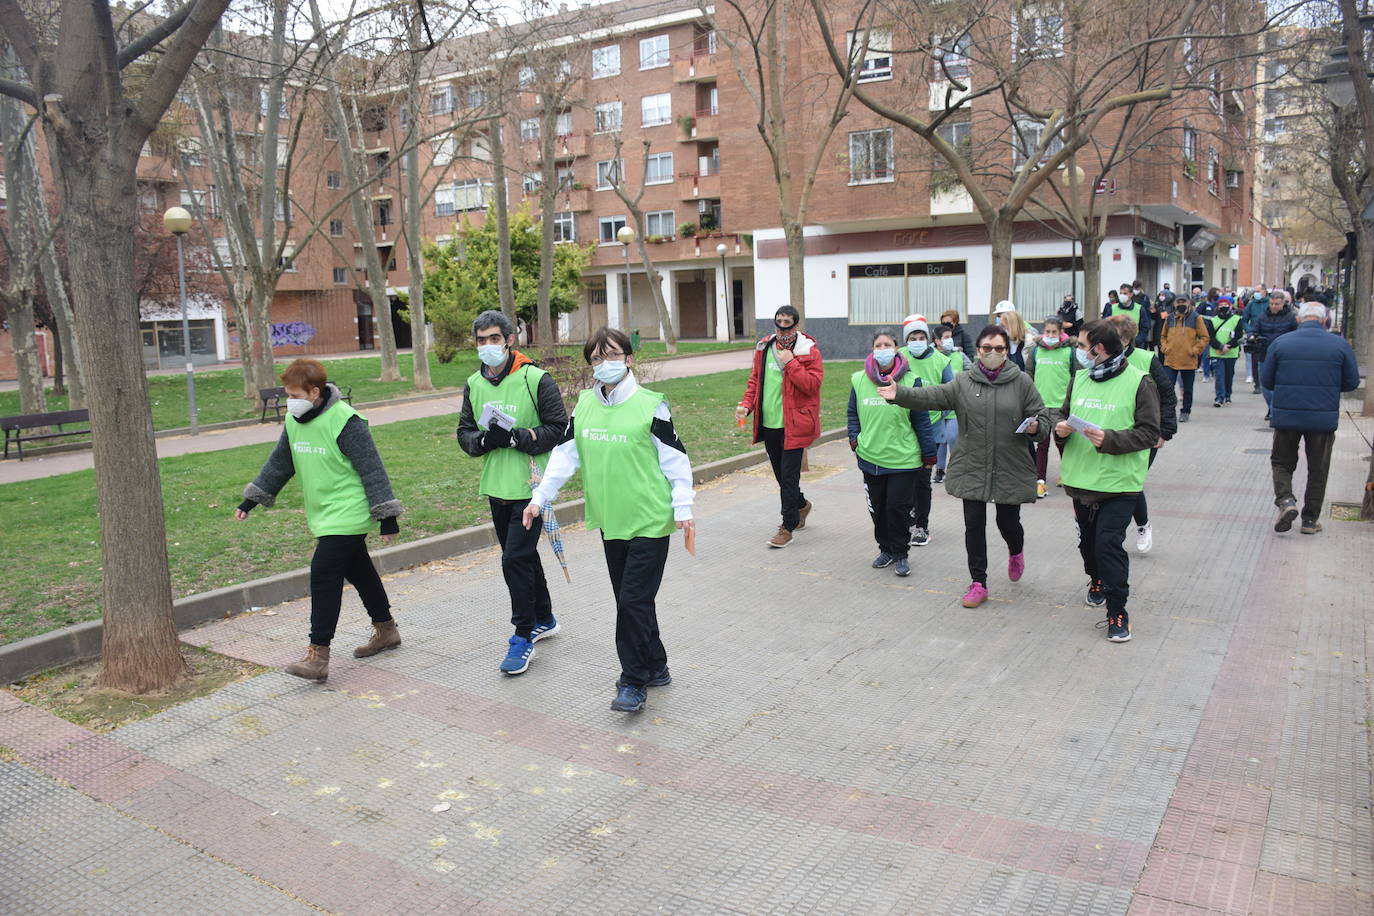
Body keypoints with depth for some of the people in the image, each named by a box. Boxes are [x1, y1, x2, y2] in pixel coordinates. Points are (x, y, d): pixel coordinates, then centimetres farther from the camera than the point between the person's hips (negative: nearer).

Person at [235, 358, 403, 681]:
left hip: (347, 515, -8)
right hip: (323, 516, 8)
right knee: (358, 571, 17)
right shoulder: (293, 421, 6)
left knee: (324, 575, -14)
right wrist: (251, 501, 18)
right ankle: (386, 630, 33)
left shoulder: (345, 420, -18)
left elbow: (372, 469, -17)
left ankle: (318, 655, -11)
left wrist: (386, 517, -17)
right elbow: (279, 463, 18)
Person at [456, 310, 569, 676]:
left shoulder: (536, 379, -10)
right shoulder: (474, 384, 8)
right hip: (496, 486, 7)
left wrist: (515, 437, -22)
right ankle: (544, 619, 36)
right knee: (522, 555, 18)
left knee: (515, 558, -9)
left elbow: (559, 429, -11)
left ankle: (523, 637, 5)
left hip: (530, 486, -7)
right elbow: (464, 432, 13)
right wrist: (483, 439, -10)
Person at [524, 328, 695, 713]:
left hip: (650, 522, -6)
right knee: (630, 599, 14)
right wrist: (540, 497, 3)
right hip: (610, 522, 6)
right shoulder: (584, 405, 5)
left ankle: (633, 681, 6)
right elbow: (565, 454, 9)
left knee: (634, 600, -7)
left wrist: (683, 509, -9)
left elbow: (675, 460, -6)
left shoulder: (650, 405, -10)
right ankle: (655, 667, 29)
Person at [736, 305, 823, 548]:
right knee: (781, 473, 18)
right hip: (768, 423, 6)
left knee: (788, 475, -5)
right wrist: (746, 404, 1)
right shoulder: (764, 348, 9)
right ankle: (801, 504, 43)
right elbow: (755, 380, 16)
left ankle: (788, 527, 4)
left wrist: (790, 363, -22)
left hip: (793, 425, -6)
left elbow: (812, 384, -16)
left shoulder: (808, 350, -7)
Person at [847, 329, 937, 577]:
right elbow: (853, 413, 15)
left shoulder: (911, 380, -5)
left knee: (898, 506, -3)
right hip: (870, 457, 3)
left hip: (903, 458, -3)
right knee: (878, 507, 10)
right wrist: (854, 438, -1)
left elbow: (921, 420, -1)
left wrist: (928, 454, 1)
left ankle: (900, 554, 14)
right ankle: (886, 549, 28)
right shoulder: (859, 380, 3)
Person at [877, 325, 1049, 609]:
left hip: (1011, 470, -1)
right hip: (972, 468, 1)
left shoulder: (1022, 382, 0)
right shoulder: (963, 382, 2)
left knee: (1008, 522, 9)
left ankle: (1016, 552, 46)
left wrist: (1035, 427, -19)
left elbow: (1042, 416, 4)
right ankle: (978, 583, 15)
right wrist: (900, 394, -23)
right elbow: (932, 396, -8)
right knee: (974, 524, 2)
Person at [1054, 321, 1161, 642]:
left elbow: (1150, 432, -10)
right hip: (1081, 478, 6)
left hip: (1119, 482, -5)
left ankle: (1117, 612, 2)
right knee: (1087, 540, 18)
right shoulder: (1079, 378, 7)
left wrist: (1110, 440, -24)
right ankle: (1097, 580, 46)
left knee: (1109, 543, -11)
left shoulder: (1138, 382, -9)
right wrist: (1061, 428, -4)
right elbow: (1065, 415, 19)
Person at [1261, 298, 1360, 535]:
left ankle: (1285, 500, -10)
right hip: (1324, 418, 0)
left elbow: (1265, 380, 2)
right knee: (1318, 470, 12)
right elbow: (1352, 382, 3)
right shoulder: (1339, 344, -3)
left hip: (1286, 416, 0)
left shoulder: (1280, 343, -3)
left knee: (1282, 463, 15)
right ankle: (1310, 519, 17)